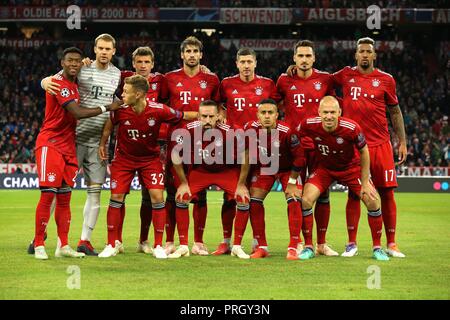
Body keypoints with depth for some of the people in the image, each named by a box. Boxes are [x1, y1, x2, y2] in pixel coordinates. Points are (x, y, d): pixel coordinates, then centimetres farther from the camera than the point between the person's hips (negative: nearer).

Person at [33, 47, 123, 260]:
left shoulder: (75, 84, 15)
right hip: (50, 144, -8)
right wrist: (107, 108, -14)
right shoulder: (58, 82, -14)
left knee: (64, 197, 8)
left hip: (68, 145, 8)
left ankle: (63, 246, 11)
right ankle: (39, 245, -5)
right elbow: (78, 113, -20)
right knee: (48, 194, -10)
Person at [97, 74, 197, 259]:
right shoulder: (120, 111, -20)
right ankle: (113, 244, 10)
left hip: (150, 158, -1)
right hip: (124, 158, 1)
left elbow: (183, 116, -9)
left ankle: (158, 246, 1)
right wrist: (102, 144, 8)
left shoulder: (159, 111, -24)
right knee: (117, 197, -4)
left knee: (157, 197, -11)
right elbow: (109, 125, 3)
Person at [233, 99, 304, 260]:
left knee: (294, 201, -18)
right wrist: (241, 183, -5)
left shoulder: (287, 132, -32)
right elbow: (247, 155, -8)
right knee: (253, 202, -7)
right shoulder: (251, 129, -23)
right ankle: (262, 247, 3)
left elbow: (299, 157, -19)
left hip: (287, 168, -3)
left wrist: (292, 182, -14)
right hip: (263, 168, 3)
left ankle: (293, 248, -13)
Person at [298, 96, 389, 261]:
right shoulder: (309, 125, -27)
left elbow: (364, 152, -14)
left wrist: (365, 183, -10)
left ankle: (377, 247, 6)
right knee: (306, 200, -17)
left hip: (351, 167, -1)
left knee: (373, 201, -13)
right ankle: (308, 247, -1)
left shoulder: (351, 128, -31)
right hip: (324, 168, 1)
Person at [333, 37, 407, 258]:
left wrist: (402, 142, 8)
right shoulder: (346, 76, 6)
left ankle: (391, 244, 7)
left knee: (387, 192, -1)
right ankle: (352, 243, 9)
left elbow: (395, 111, 12)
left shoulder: (385, 80, 5)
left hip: (380, 144, 0)